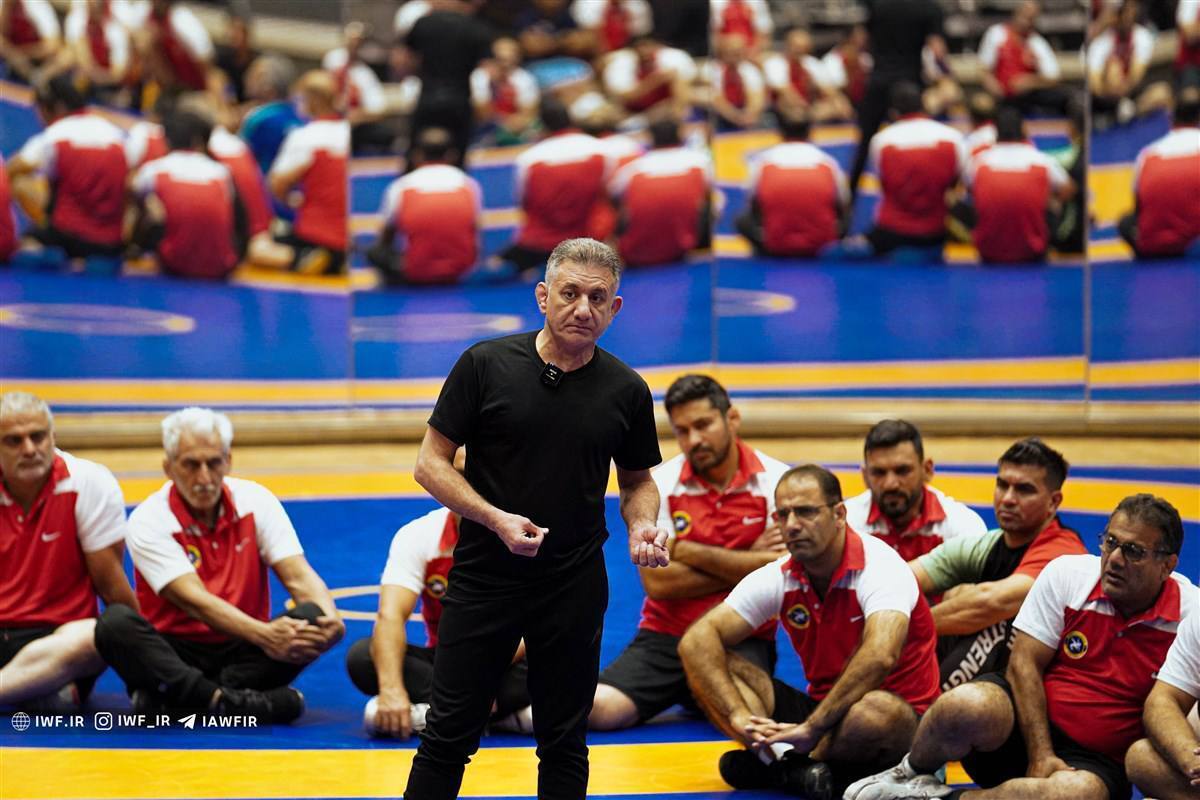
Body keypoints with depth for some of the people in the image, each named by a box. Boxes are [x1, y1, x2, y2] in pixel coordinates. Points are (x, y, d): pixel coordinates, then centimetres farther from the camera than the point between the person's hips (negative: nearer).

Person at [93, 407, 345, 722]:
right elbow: (195, 601, -22)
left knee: (313, 620, -26)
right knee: (116, 622, -33)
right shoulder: (148, 520, -11)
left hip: (242, 653, 3)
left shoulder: (255, 501, 0)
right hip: (174, 653, -3)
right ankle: (229, 701, -46)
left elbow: (299, 576, -8)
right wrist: (265, 636, -38)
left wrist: (329, 618, -32)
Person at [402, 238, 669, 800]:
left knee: (564, 746, 9)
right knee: (448, 736, 1)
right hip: (482, 580, -2)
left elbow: (637, 480, 14)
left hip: (575, 592, 2)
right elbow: (431, 462, -3)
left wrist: (642, 526, -8)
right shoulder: (486, 364, -7)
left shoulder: (626, 390, 1)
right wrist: (497, 519, -18)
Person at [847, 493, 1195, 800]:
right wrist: (1040, 755, -14)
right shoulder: (1067, 574, -1)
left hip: (1096, 761, 0)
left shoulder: (1188, 613, -4)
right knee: (968, 706, -37)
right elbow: (1024, 664, -4)